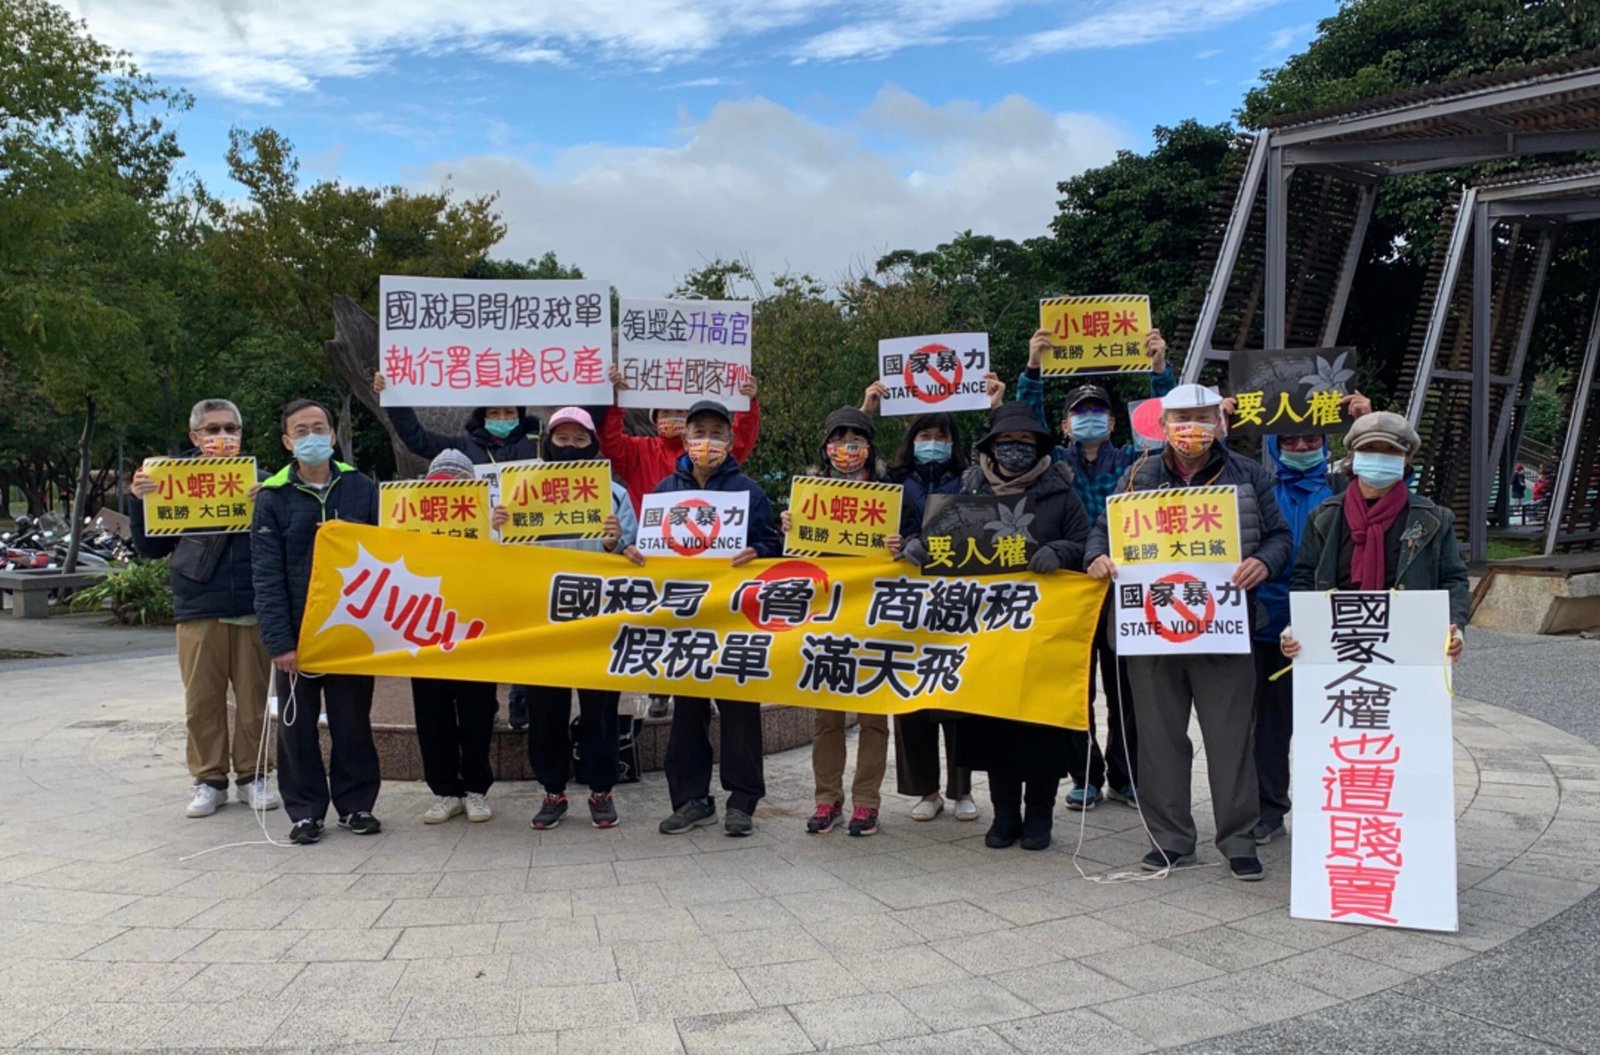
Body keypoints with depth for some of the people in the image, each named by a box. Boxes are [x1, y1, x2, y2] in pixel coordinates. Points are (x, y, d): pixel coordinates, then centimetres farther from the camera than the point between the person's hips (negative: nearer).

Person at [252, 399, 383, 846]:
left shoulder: (362, 489, 4)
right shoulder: (273, 498, 0)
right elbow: (266, 577, -5)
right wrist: (278, 641, -13)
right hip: (298, 632, -1)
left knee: (353, 721, 8)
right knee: (298, 724, 6)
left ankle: (356, 804, 20)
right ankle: (305, 811, 17)